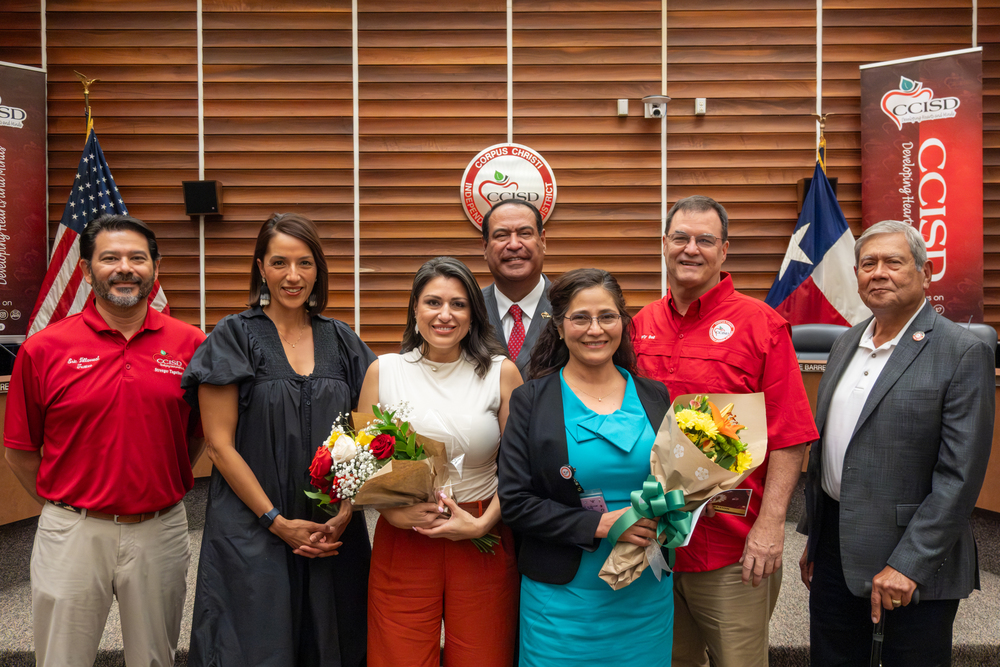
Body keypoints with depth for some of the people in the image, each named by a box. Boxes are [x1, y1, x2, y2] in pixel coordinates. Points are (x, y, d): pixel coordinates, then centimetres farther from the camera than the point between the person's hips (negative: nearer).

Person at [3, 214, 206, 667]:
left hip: (161, 532, 1)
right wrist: (59, 505, 3)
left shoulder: (190, 344, -3)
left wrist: (164, 491, 5)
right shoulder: (43, 349, -6)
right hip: (72, 533, -1)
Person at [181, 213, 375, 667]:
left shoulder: (340, 340, 6)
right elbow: (220, 444, -7)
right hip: (252, 535, -3)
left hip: (332, 532, 3)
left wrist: (345, 512, -6)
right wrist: (277, 521, -12)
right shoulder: (233, 338, -4)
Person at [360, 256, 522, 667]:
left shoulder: (502, 373, -2)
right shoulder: (383, 371, 1)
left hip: (483, 542, 0)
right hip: (402, 540, 1)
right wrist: (394, 511, -11)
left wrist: (483, 523, -11)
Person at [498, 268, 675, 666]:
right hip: (563, 597, -2)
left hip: (647, 596, 3)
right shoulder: (531, 401, -4)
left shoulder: (654, 397, 5)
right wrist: (598, 524, -18)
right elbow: (514, 502, -8)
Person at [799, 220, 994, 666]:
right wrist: (813, 539, 14)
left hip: (914, 566, -6)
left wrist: (907, 565, -19)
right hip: (835, 548, 6)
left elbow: (960, 475, -16)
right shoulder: (846, 344, 9)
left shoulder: (964, 354, -12)